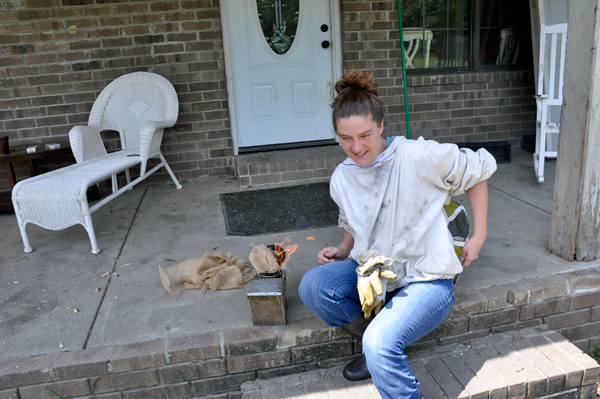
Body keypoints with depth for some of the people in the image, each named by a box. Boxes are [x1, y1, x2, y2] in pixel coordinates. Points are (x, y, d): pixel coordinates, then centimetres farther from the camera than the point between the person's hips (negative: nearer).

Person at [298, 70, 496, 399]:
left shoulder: (418, 156, -15)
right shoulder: (341, 178, 2)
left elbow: (479, 168, -2)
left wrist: (478, 236, 0)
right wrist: (343, 250, 0)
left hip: (426, 279, -5)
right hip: (371, 272, 6)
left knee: (381, 345, -31)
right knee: (312, 286, -22)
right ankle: (377, 338, 0)